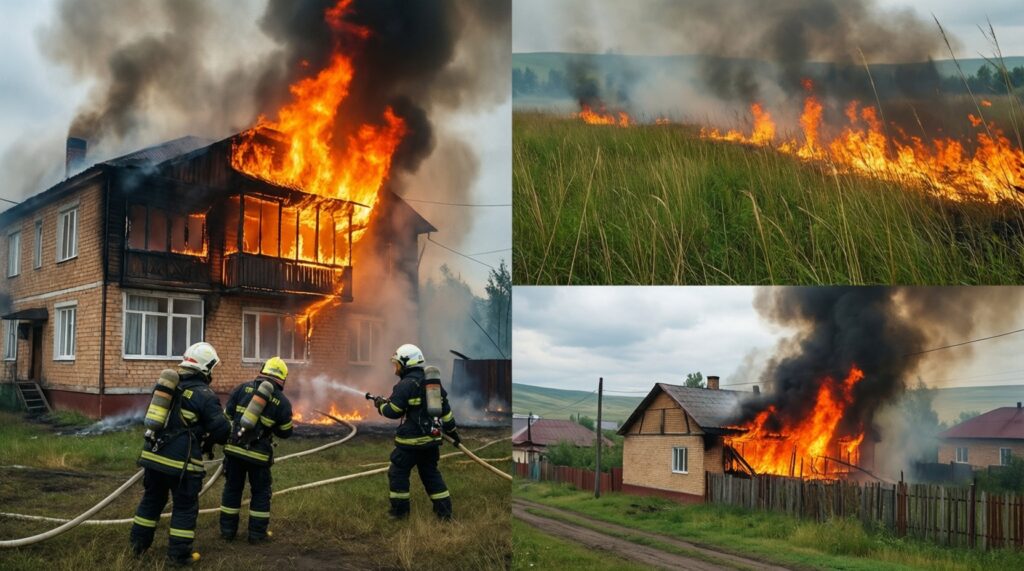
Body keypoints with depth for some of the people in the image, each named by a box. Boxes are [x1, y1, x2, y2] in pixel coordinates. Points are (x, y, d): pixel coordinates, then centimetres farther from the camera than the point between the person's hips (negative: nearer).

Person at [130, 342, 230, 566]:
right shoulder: (204, 395, -10)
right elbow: (221, 430, -11)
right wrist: (208, 438, 13)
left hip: (153, 455, 7)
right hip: (181, 461, -6)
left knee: (152, 499, 22)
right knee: (185, 507, 7)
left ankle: (138, 544, 31)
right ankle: (179, 554, 11)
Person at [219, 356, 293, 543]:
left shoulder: (243, 388, 1)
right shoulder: (282, 402, -3)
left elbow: (227, 414, 3)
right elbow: (285, 432, 5)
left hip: (233, 448, 2)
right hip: (258, 454, -2)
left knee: (232, 488, 16)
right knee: (261, 492, 13)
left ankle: (228, 529, 23)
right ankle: (257, 533, 16)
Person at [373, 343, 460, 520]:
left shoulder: (406, 384, -13)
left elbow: (393, 411, -12)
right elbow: (445, 409, 16)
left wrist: (380, 404, 8)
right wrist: (452, 430, 24)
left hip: (411, 439, -8)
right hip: (432, 438, 8)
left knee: (398, 472, 7)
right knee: (431, 473, 15)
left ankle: (400, 510, 11)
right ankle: (444, 510, 12)